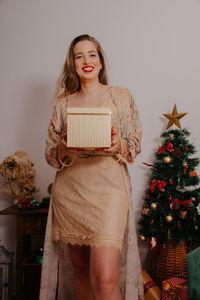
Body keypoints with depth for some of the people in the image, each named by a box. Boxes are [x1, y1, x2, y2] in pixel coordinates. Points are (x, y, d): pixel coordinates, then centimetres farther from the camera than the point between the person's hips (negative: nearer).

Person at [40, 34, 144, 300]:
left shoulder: (121, 96, 7)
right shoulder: (63, 103, 12)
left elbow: (135, 145, 7)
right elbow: (51, 155, 12)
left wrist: (119, 146, -15)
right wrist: (65, 148, -10)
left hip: (107, 188, -3)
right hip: (69, 191, 3)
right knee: (79, 267, 12)